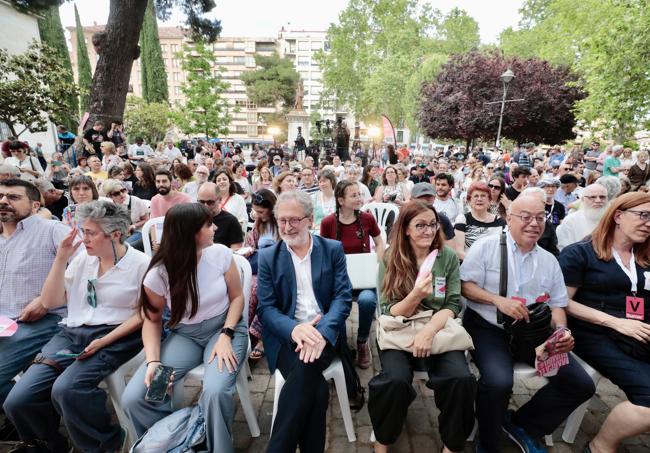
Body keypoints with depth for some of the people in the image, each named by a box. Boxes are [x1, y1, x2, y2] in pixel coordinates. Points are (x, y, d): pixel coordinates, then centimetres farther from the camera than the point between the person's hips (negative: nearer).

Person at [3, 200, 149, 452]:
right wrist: (61, 259, -1)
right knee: (18, 401, -9)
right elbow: (50, 302, 9)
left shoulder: (141, 264, -7)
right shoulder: (82, 258, 9)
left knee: (66, 389, -28)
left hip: (114, 338, -5)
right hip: (72, 333, 6)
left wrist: (103, 342, -16)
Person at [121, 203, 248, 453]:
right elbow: (153, 320, -1)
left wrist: (226, 335, -16)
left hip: (224, 327, -1)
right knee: (133, 398, -14)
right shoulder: (158, 274, -13)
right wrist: (153, 360, -17)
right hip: (184, 335, 2)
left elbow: (236, 297, -2)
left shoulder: (221, 253, -12)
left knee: (215, 391, -29)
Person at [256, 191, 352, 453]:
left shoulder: (333, 250, 5)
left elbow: (343, 297, -3)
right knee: (316, 388, -28)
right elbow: (266, 308, -1)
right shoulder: (268, 257, 7)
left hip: (324, 332, 0)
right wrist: (294, 329, -23)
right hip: (286, 336, 0)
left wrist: (322, 332, -23)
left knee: (305, 371, -31)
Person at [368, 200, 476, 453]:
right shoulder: (390, 259, -3)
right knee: (395, 380, -28)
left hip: (439, 330, 2)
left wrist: (429, 330, -20)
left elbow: (453, 305, 0)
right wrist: (416, 295, -25)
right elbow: (389, 312, -5)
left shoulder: (448, 257, 2)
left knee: (462, 379, -26)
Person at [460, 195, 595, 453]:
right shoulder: (486, 246, -5)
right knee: (499, 382, -30)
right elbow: (465, 286, -7)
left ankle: (522, 426, 16)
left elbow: (557, 305, 11)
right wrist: (498, 300, -21)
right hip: (488, 328, -5)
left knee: (582, 384, -5)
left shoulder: (549, 260, 11)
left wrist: (561, 330, -9)